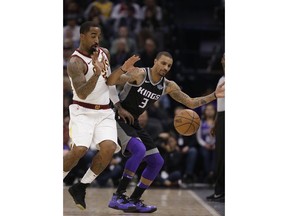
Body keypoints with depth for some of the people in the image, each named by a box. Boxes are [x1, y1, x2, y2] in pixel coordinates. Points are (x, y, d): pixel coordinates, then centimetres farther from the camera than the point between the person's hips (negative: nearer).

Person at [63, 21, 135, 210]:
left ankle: (81, 187, -1)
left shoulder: (104, 53, 8)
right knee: (80, 150, -25)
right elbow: (81, 94, -28)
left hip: (104, 112, 6)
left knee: (109, 148, -18)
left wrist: (119, 107, 19)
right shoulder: (76, 63, -16)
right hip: (82, 111, -6)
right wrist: (96, 73, -42)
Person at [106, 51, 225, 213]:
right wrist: (123, 69, -51)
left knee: (157, 162, 6)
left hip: (134, 123, 8)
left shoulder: (169, 86, 1)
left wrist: (214, 96, -4)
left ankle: (134, 200, 16)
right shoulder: (139, 74, -18)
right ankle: (118, 196, -24)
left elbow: (191, 103, 8)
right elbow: (110, 82, -31)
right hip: (119, 120, -8)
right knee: (139, 150, -31)